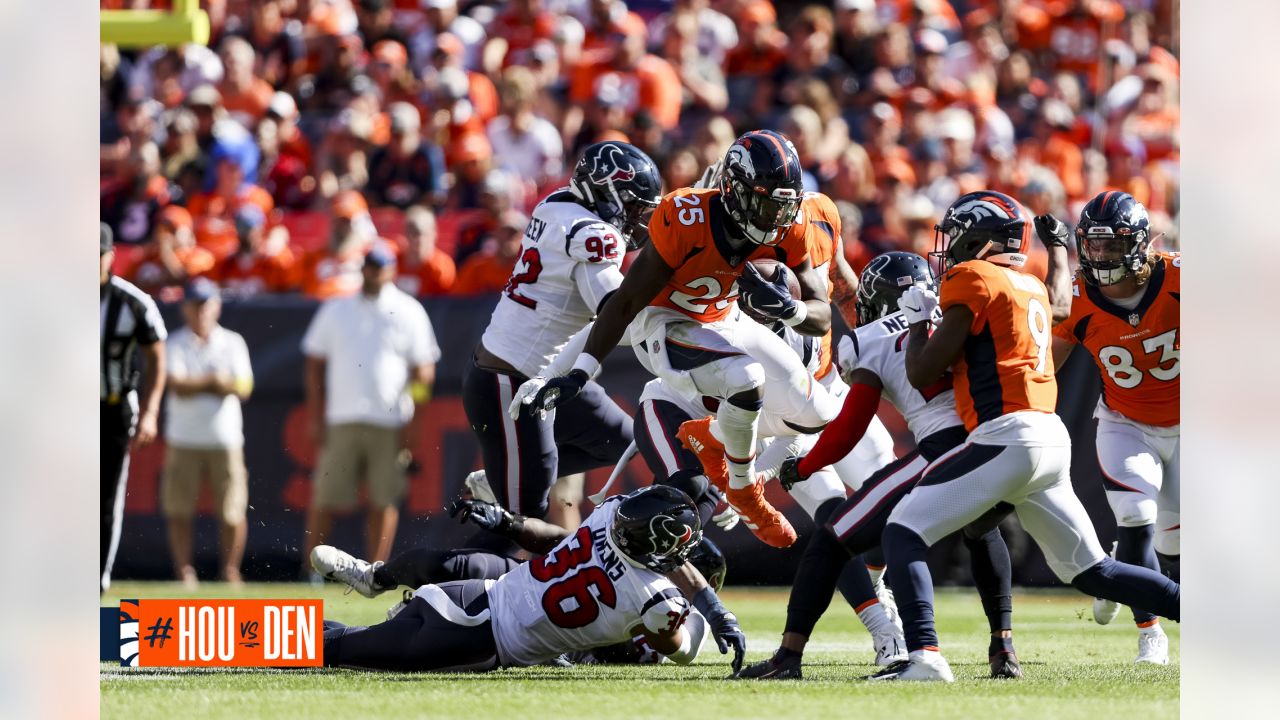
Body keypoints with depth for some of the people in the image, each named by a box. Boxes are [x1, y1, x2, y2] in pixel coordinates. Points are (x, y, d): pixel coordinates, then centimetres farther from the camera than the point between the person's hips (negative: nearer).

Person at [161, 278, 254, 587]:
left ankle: (230, 570, 10)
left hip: (225, 440, 0)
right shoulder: (176, 344, 5)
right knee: (179, 509, -2)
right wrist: (215, 382, -11)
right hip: (184, 441, 0)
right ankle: (183, 570, 7)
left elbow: (244, 387, -5)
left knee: (232, 511, -4)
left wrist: (196, 384, -14)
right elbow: (177, 385, -10)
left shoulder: (233, 343, 8)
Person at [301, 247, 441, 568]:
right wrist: (315, 417, 4)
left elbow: (424, 371, 4)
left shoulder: (409, 312, 7)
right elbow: (315, 364, 13)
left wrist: (414, 422, -4)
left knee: (384, 500, -1)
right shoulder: (336, 310, 12)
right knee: (324, 497, -3)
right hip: (340, 421, 1)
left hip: (390, 422, -1)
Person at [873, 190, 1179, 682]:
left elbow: (922, 375, -2)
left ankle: (924, 657, -22)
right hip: (1052, 438, 8)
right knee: (1093, 572, 15)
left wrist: (917, 321, 15)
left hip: (1008, 437, -8)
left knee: (904, 532, -5)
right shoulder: (1031, 288, 20)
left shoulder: (973, 281, -4)